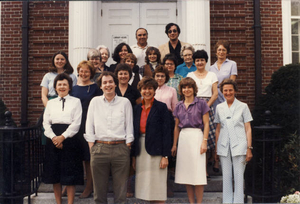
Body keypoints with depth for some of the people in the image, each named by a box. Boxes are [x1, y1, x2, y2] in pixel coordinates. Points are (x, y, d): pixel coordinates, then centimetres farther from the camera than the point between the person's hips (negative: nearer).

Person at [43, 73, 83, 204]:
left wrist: (63, 137, -13)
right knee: (54, 173, 6)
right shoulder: (51, 103, 15)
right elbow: (46, 123, 6)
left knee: (70, 174, -2)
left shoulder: (76, 101, 5)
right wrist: (53, 137, -10)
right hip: (53, 140, 3)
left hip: (70, 139, -3)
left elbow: (76, 123, -4)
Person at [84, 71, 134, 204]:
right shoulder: (95, 101, 9)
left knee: (120, 188, 4)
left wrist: (127, 147, -1)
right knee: (99, 187, 7)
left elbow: (129, 126, 6)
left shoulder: (125, 102, 7)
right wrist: (91, 148, 1)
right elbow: (89, 127, 8)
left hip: (120, 148, -1)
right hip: (99, 148, 1)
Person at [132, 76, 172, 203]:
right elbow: (135, 132, 14)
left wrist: (165, 155, -12)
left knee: (157, 187, -2)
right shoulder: (138, 108, 12)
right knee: (146, 187, 8)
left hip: (156, 151, -5)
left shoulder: (161, 107, -3)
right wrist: (134, 156, 12)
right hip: (141, 151, 5)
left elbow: (166, 131, -7)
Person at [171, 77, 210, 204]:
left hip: (196, 136, -4)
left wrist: (204, 141, -10)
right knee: (186, 171, 5)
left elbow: (206, 124, -1)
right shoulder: (179, 106, 13)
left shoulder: (201, 103, 1)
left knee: (197, 170, -5)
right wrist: (174, 144, 13)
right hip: (183, 138, 4)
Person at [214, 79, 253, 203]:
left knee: (239, 177, -1)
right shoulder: (219, 107, 10)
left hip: (239, 146, -2)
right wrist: (216, 149, 12)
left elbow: (248, 129, 2)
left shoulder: (243, 106, 3)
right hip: (224, 146, 3)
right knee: (226, 177, 7)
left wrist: (249, 148, -4)